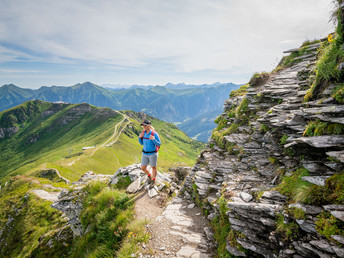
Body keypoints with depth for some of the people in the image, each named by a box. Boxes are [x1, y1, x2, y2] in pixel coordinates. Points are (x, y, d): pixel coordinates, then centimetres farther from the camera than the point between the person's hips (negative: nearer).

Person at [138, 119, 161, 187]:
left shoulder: (154, 134, -19)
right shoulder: (143, 133, -2)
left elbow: (159, 144, -15)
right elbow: (141, 143, 9)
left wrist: (153, 139, -31)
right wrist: (140, 137, -11)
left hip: (153, 154, -5)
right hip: (145, 153, 5)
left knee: (153, 167, 12)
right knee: (143, 168, 11)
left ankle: (153, 180, 36)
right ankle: (149, 176, 41)